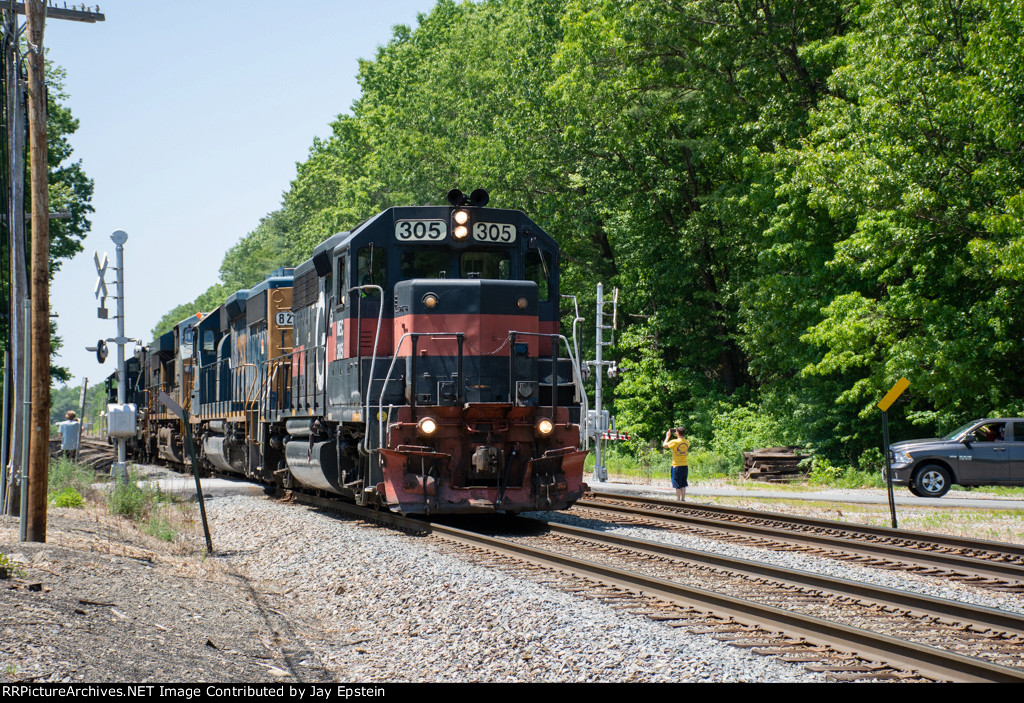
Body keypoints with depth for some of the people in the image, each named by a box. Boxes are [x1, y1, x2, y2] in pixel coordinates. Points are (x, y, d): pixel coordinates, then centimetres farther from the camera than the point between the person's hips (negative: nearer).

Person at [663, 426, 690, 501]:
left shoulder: (674, 442, -14)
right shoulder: (687, 442, 1)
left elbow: (664, 445, 0)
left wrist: (668, 436, 12)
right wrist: (678, 437, 22)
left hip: (677, 466, -5)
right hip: (685, 466, 5)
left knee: (677, 485, 0)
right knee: (683, 485, 12)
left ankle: (678, 500, 1)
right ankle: (683, 499, 14)